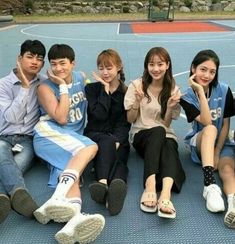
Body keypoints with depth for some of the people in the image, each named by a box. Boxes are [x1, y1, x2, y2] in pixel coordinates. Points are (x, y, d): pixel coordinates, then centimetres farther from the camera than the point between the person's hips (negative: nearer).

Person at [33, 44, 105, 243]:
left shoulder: (81, 78, 15)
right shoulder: (46, 88, 0)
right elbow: (61, 118, -12)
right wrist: (63, 87, -9)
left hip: (73, 139, 4)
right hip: (50, 134, -4)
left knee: (72, 172, -29)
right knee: (91, 147, -33)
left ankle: (73, 220, -58)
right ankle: (57, 199, -53)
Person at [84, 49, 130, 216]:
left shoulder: (127, 92, 12)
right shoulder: (92, 89, 11)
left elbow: (125, 122, 1)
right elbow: (99, 115, -7)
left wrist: (117, 140, -18)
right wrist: (105, 89, -4)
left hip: (118, 138, 1)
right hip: (95, 135, -1)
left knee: (119, 157, -34)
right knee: (107, 141, -38)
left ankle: (117, 186, -67)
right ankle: (103, 183, -62)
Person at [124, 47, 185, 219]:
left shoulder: (173, 89, 6)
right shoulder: (137, 85, 1)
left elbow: (166, 124, 4)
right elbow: (130, 120, 2)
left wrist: (170, 107, -14)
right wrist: (137, 102, -15)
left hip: (165, 137, 2)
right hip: (141, 135, -2)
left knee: (170, 148, -36)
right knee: (158, 132, -38)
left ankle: (166, 192, -58)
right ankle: (150, 185, -54)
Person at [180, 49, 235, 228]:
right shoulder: (187, 97, -9)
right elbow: (207, 122, -22)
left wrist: (217, 152, -12)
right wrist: (200, 91, -24)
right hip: (200, 143, -1)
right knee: (210, 129, -35)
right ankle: (210, 185, -47)